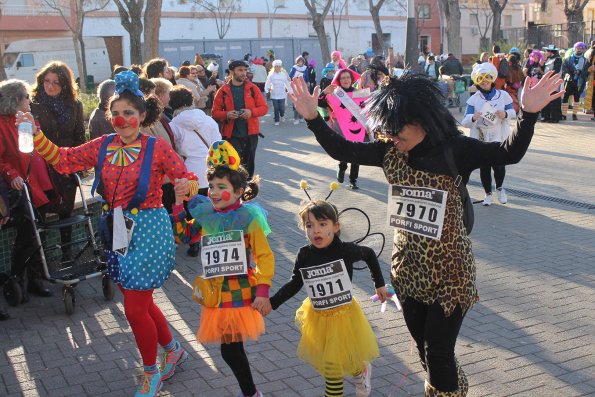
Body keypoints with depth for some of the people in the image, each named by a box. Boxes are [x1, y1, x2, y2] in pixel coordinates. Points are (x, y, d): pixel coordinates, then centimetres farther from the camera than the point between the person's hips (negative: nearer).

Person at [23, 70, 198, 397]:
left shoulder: (157, 148, -10)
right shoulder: (103, 146, 4)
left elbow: (188, 179, -12)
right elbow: (63, 160, 3)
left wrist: (186, 185, -35)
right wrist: (36, 135, -10)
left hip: (148, 229, -6)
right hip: (116, 229, 6)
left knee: (135, 309, -3)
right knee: (139, 303, 16)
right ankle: (172, 350, 41)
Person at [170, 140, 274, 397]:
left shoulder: (248, 218, -13)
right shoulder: (206, 214, 4)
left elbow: (265, 257, -12)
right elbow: (184, 235, 18)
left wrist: (263, 291, -18)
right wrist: (179, 205, 6)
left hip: (241, 291, -6)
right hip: (216, 290, 6)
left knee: (230, 349, -5)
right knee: (231, 348, 11)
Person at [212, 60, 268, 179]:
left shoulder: (252, 88, 4)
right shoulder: (223, 91, 1)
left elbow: (264, 108, 3)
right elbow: (215, 112, 4)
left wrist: (251, 112, -15)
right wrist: (226, 114, -17)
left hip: (250, 133, 2)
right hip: (231, 134, -2)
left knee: (248, 164, 11)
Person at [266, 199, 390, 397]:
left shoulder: (346, 250, -18)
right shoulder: (304, 255, -12)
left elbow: (369, 254, 2)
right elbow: (294, 284, 3)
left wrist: (380, 285, 8)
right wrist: (272, 303, -5)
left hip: (343, 315, -2)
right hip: (317, 318, 3)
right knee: (330, 366, 9)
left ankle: (361, 371, 39)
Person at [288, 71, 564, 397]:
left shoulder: (454, 150, -15)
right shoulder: (390, 152, -2)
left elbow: (509, 153, -26)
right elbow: (342, 150, 1)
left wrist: (528, 113, -41)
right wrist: (313, 118, -11)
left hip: (448, 270, -5)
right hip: (408, 268, 6)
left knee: (438, 352, 3)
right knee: (423, 346, 21)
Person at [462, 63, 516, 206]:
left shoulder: (503, 95, 2)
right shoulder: (474, 99, -1)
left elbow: (513, 112, 9)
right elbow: (465, 122, -7)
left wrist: (505, 114, -14)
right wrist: (473, 118, -29)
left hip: (499, 137, 0)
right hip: (480, 139, 0)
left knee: (499, 165, -8)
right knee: (484, 167, 5)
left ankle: (499, 187, 22)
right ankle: (488, 193, 25)